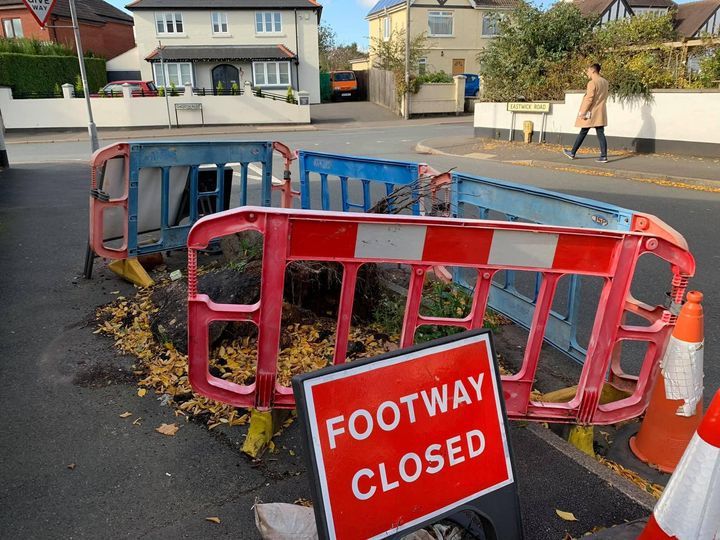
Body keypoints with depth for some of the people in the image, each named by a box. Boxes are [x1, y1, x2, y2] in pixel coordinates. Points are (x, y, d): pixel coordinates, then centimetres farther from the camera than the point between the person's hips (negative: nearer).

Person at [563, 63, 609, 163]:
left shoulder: (592, 82, -13)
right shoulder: (605, 82, 11)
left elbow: (589, 99, -18)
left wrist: (583, 113, -16)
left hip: (591, 113, -7)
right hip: (600, 113, 7)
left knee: (583, 133, 5)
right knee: (601, 134, 1)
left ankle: (572, 153, 17)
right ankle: (603, 156, -5)